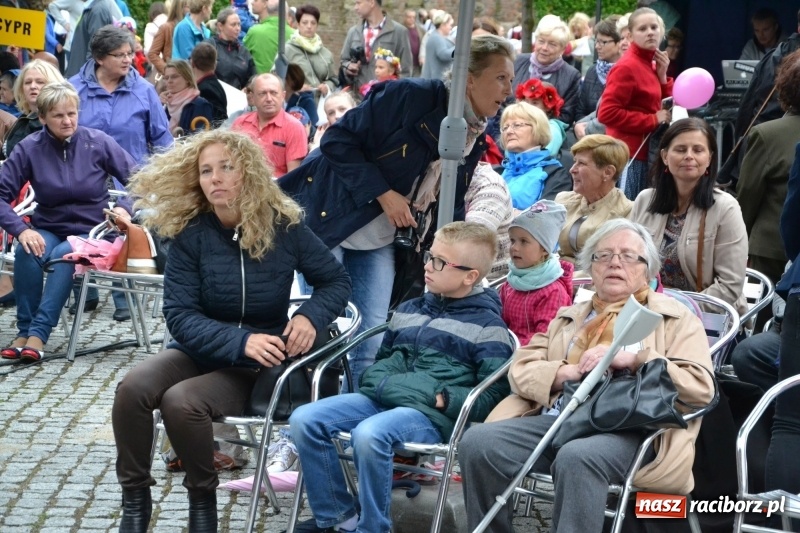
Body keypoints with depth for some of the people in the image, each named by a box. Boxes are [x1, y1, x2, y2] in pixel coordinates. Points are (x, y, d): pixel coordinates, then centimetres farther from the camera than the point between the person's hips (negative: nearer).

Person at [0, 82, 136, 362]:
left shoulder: (98, 142, -5)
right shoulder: (30, 148, -4)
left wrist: (125, 208, -19)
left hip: (91, 232, -1)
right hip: (49, 230, 1)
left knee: (64, 254, -35)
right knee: (26, 251, -33)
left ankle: (37, 334, -38)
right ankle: (24, 331, -26)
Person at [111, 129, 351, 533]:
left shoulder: (283, 226, -10)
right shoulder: (190, 233, -9)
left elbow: (336, 280, 2)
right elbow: (180, 315, -13)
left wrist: (309, 317, -20)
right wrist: (240, 341, -29)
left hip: (257, 364, -2)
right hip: (202, 349, 2)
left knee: (180, 402, -30)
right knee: (132, 388, -26)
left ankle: (203, 498, -6)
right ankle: (135, 500, -9)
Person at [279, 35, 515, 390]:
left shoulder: (475, 141, 2)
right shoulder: (410, 96, -20)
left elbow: (449, 210, 12)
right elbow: (337, 140, -19)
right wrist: (384, 194, -22)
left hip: (378, 241, 6)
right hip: (328, 215, -6)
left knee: (372, 344, 1)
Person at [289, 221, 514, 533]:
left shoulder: (486, 326, 1)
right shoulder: (409, 310, 22)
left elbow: (492, 397, -4)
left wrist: (443, 399, -17)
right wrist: (375, 381, 11)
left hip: (430, 414, -7)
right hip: (380, 399, 7)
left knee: (368, 434, -37)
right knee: (305, 419, -15)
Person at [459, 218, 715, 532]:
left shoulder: (675, 318, 17)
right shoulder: (569, 317, 29)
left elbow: (701, 386, 2)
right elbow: (521, 369, 17)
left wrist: (633, 360, -7)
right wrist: (569, 371, -3)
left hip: (629, 429, -4)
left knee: (577, 457, -39)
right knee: (477, 442, -23)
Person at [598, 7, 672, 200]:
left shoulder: (650, 64, 14)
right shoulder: (627, 67, -13)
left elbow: (666, 106, 17)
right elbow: (606, 113, -22)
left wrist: (662, 76, 2)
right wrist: (652, 120, -17)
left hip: (645, 152, 9)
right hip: (629, 154, -9)